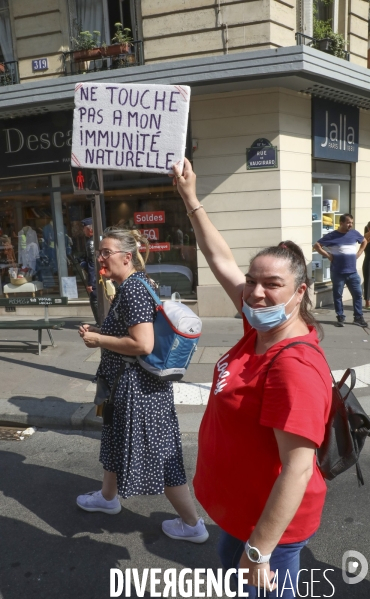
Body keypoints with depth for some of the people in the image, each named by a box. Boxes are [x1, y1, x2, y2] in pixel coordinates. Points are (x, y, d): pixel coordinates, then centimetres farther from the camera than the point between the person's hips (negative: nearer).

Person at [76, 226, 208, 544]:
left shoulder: (132, 289, -23)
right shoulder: (131, 285, 8)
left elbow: (143, 343, -31)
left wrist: (98, 340, -19)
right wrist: (98, 331, 7)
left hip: (139, 386, -11)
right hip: (126, 381, 11)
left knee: (158, 453, 2)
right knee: (118, 439, 27)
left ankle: (193, 525, 20)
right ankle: (108, 497, 51)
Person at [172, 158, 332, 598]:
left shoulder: (295, 368, -33)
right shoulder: (263, 327, -9)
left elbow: (298, 468, -30)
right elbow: (221, 261, -2)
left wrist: (261, 549, -24)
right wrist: (190, 199, 3)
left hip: (269, 523, -8)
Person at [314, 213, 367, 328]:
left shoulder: (354, 233, 5)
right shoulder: (332, 236, -7)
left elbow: (364, 241, 23)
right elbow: (316, 246, -7)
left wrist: (358, 254, 11)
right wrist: (328, 256, -11)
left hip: (352, 272, 4)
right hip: (338, 273, -4)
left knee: (358, 294, 6)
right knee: (337, 295, 5)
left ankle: (358, 317, 17)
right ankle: (340, 317, 17)